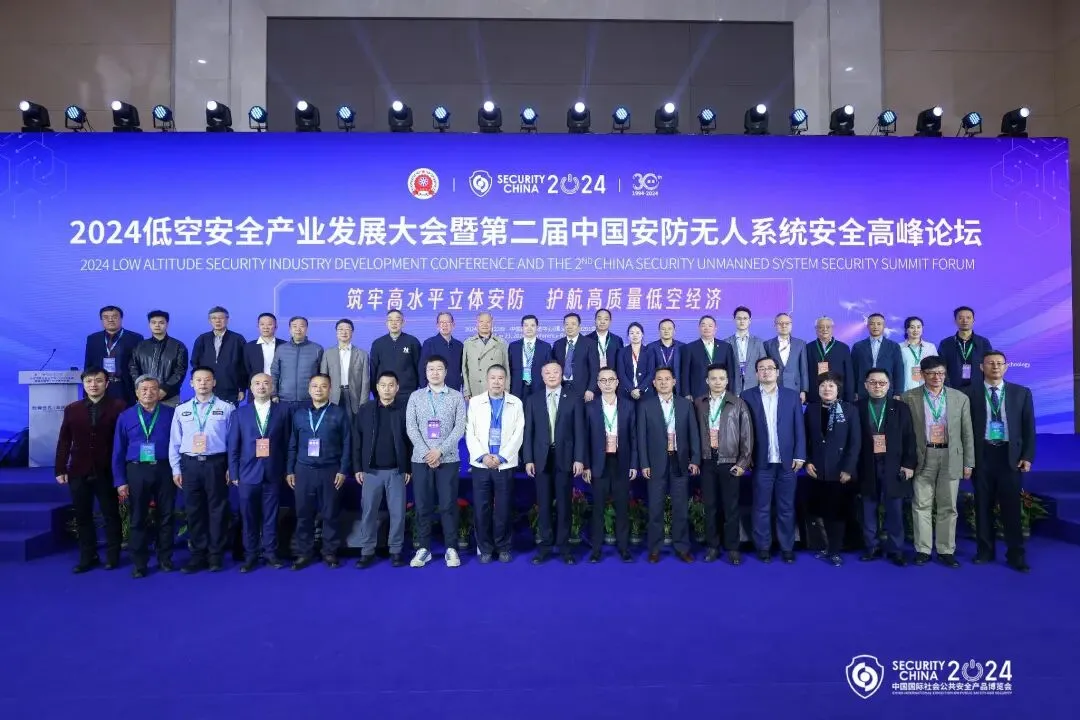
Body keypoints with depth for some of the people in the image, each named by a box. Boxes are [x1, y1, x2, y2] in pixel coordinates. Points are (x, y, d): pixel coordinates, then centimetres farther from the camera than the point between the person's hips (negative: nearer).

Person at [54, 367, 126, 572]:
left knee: (111, 515, 7)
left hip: (107, 472, -3)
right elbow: (64, 442, 8)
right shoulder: (72, 409, 8)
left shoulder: (118, 407, -3)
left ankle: (113, 556, 18)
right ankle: (88, 557, 20)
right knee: (82, 516, 9)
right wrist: (60, 469, 2)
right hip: (79, 472, 3)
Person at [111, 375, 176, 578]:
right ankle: (139, 562, 18)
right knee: (138, 519, 7)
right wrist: (120, 481, 0)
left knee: (166, 516, 8)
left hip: (164, 470, -1)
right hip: (137, 471, 1)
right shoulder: (125, 417, 3)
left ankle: (165, 558, 21)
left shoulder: (171, 414, 0)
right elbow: (118, 451, 4)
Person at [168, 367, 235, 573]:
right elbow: (174, 442, 10)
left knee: (217, 509, 3)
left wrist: (231, 467, -5)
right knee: (194, 510, 9)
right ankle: (198, 555, 21)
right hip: (190, 464, 3)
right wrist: (176, 469, 5)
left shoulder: (226, 408, -1)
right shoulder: (181, 410, 8)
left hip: (216, 464, -3)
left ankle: (216, 555, 15)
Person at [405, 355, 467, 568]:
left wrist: (440, 450, -13)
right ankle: (423, 548, 16)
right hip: (421, 459, 1)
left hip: (448, 459, -1)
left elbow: (460, 428, -4)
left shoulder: (457, 397, 3)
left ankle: (451, 548, 10)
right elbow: (411, 428, 0)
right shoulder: (415, 397, 7)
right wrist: (426, 453, -10)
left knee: (448, 505, 0)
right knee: (422, 505, 5)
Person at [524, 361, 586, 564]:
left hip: (565, 458, -1)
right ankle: (545, 544, 16)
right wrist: (528, 459, -2)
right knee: (543, 504, 6)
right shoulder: (532, 400, 8)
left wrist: (579, 459, -6)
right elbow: (528, 432, 5)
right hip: (541, 458, 1)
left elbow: (579, 431, 1)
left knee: (564, 503, 5)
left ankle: (564, 545, 15)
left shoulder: (574, 400, 4)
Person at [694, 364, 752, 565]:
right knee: (710, 506, 8)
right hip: (707, 462, 2)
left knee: (731, 507, 4)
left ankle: (732, 548, 16)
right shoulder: (699, 404, 5)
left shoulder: (738, 403, -1)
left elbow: (747, 434, -1)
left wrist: (743, 462, -5)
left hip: (729, 462, -2)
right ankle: (712, 546, 19)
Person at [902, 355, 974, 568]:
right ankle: (923, 550, 12)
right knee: (922, 506, 3)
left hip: (950, 458, 2)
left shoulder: (960, 398, 5)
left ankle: (946, 550, 18)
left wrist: (968, 463, 4)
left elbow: (967, 433, 7)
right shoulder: (910, 397, -1)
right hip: (922, 458, -1)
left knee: (948, 507, 8)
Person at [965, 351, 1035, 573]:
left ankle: (1016, 555, 12)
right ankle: (985, 551, 17)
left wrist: (1027, 456, 0)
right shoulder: (970, 393, 2)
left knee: (1011, 507, 2)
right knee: (983, 506, 7)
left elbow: (1028, 427, 7)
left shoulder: (1021, 393, 7)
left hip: (1010, 455, 1)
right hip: (982, 455, 0)